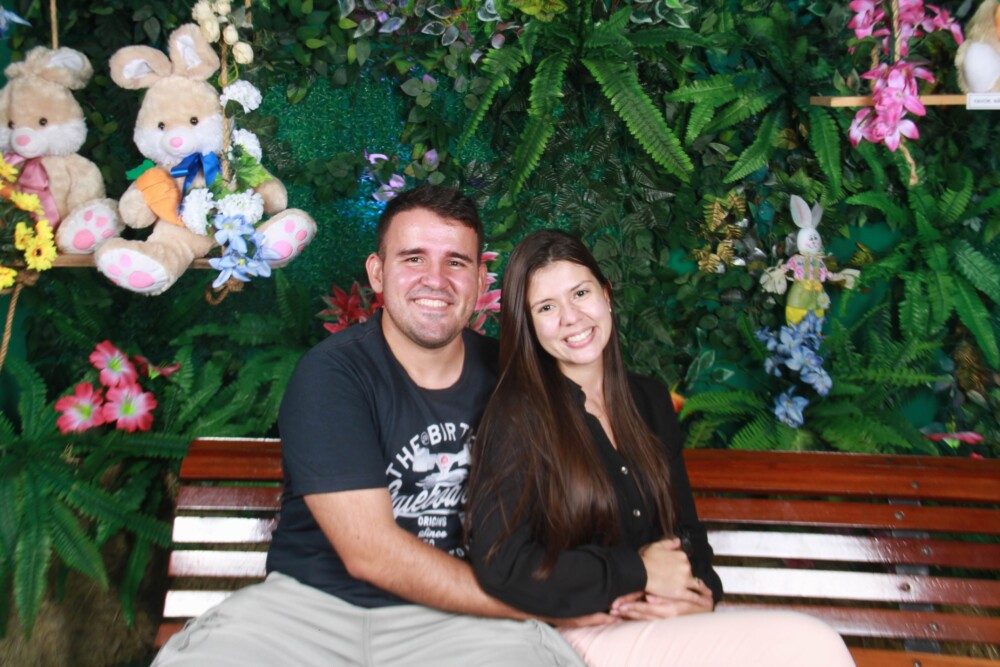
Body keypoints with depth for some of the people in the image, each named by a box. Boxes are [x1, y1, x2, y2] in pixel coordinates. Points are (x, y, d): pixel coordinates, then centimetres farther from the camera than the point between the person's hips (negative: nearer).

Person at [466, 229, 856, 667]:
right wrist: (638, 572, -12)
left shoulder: (650, 400, 9)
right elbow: (500, 568, -16)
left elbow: (684, 526, 14)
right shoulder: (518, 413, -9)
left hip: (664, 627, 6)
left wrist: (701, 590, -8)